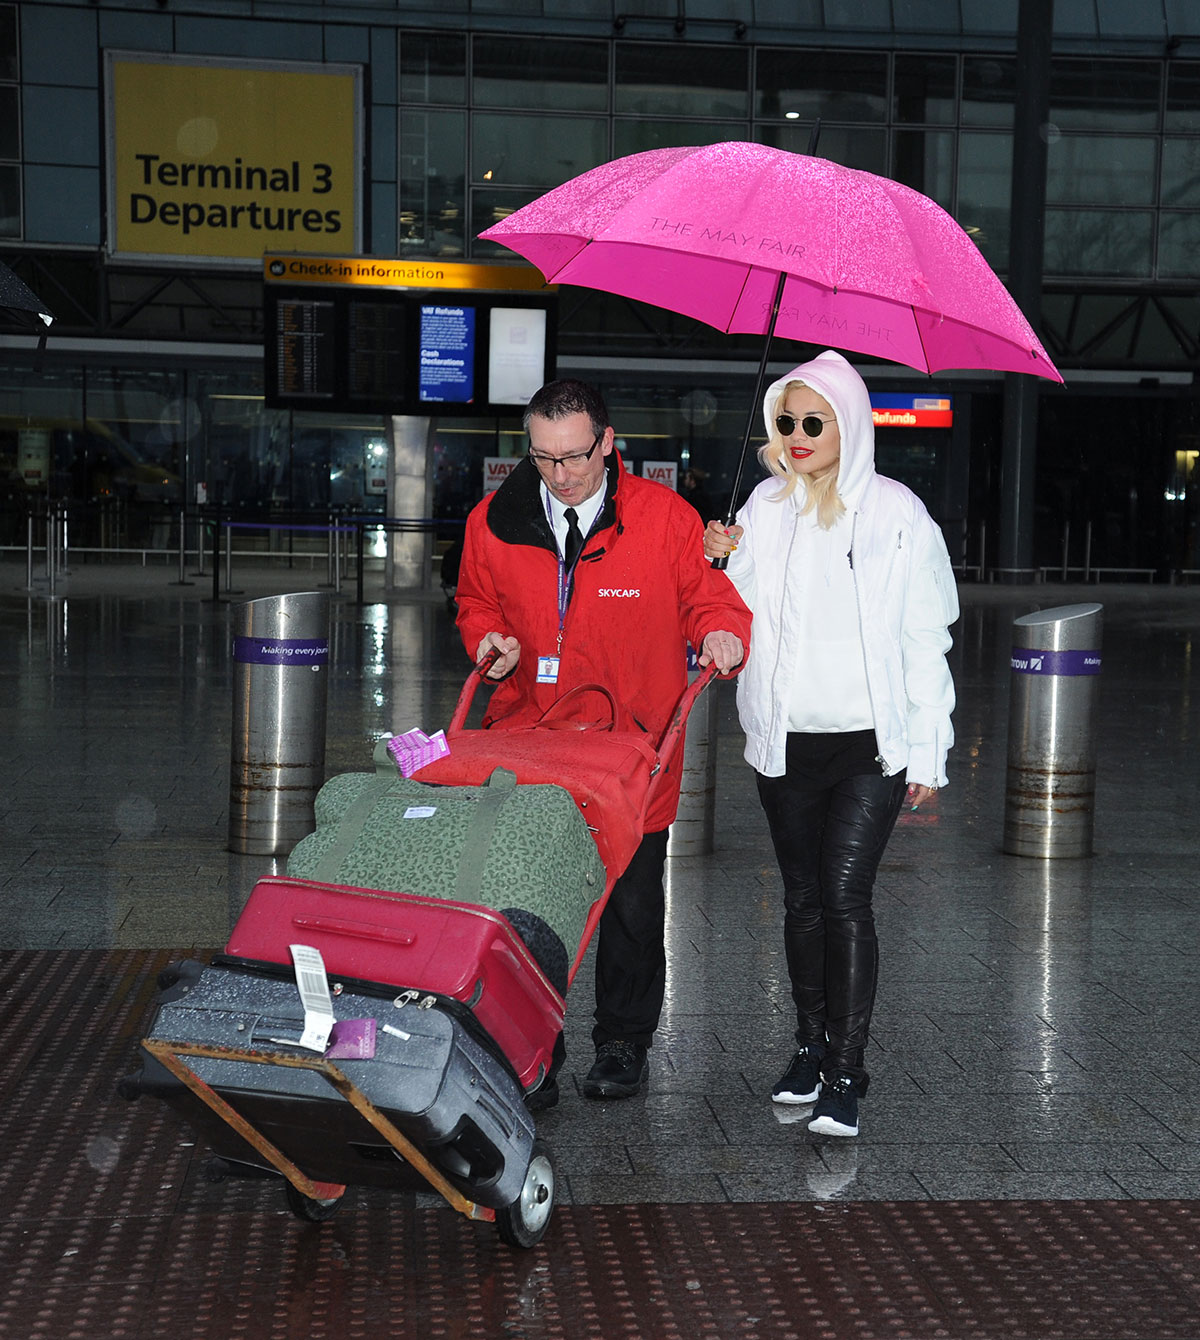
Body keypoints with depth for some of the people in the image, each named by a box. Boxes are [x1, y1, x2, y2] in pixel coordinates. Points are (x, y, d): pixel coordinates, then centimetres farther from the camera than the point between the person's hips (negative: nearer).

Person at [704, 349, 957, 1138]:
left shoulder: (895, 512, -1)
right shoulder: (766, 508, 8)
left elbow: (925, 638, 1)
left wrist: (928, 751, -2)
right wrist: (724, 564, -7)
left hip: (870, 743, -4)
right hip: (785, 739, 4)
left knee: (844, 896, -12)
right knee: (803, 898, 12)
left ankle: (845, 1075, -8)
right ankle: (812, 1047, 26)